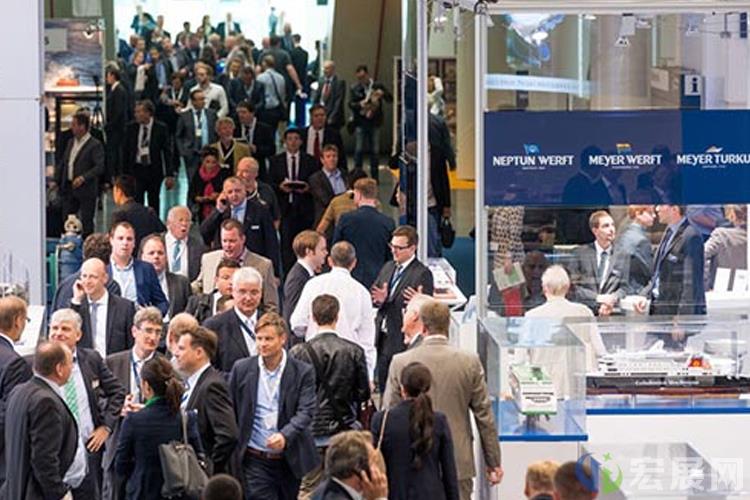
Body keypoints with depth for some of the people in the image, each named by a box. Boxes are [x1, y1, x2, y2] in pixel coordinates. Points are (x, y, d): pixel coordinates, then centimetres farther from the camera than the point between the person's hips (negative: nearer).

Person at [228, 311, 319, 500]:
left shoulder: (303, 372, -2)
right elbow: (230, 413, 8)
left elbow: (306, 412, -11)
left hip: (292, 461, 0)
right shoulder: (241, 369, 3)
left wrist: (285, 436, -29)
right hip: (256, 460, 0)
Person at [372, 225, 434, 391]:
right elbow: (373, 299, 14)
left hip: (404, 340, -7)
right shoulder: (388, 267, 13)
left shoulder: (422, 273, -11)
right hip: (383, 339, 7)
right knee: (384, 386, 14)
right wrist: (379, 300, -9)